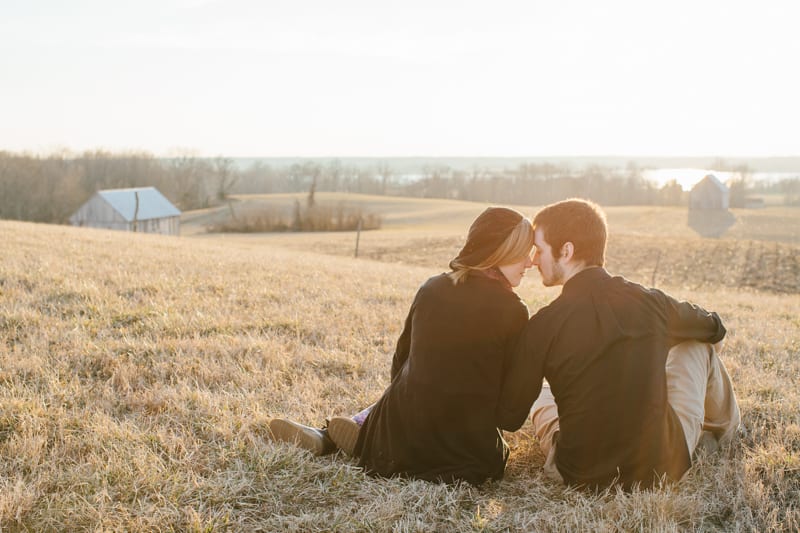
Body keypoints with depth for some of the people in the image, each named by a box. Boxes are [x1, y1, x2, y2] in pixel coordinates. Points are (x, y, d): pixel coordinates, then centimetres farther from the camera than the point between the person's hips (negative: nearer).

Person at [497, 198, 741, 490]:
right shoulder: (651, 303, -9)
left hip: (578, 474, -1)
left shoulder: (543, 326, -16)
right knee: (699, 345, 22)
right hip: (661, 468, 1)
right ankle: (722, 429, 50)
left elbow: (509, 418, -7)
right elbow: (715, 329, 14)